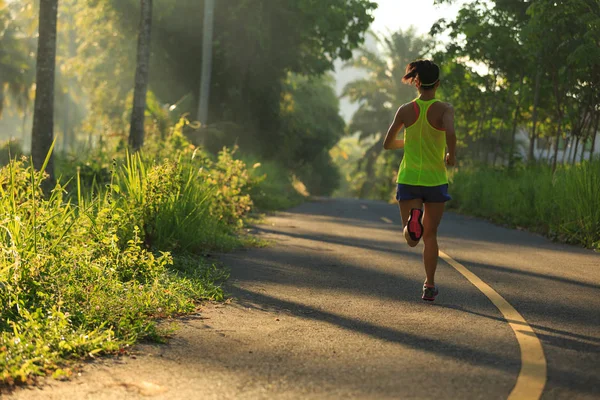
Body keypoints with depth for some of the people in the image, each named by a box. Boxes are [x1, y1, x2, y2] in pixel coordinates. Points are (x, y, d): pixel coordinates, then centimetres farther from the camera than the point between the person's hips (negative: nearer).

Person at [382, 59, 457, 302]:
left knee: (412, 239, 0)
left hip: (409, 179, 1)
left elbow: (388, 144, 6)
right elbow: (450, 133, -29)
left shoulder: (406, 110, -1)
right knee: (430, 235, 15)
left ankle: (413, 219, -35)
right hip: (435, 180, -1)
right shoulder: (444, 109, -8)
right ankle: (430, 286, 19)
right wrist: (451, 154, -11)